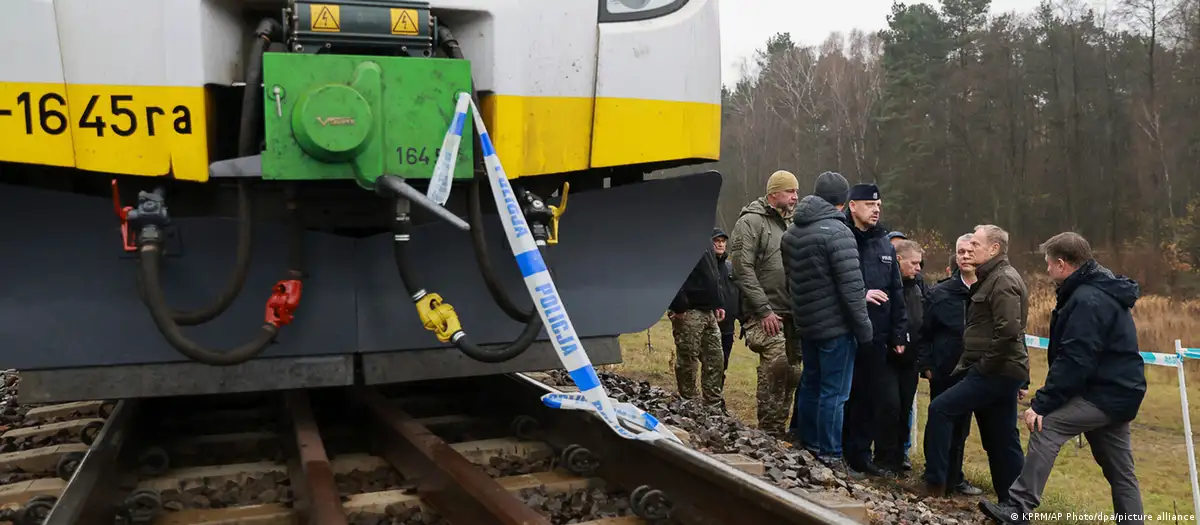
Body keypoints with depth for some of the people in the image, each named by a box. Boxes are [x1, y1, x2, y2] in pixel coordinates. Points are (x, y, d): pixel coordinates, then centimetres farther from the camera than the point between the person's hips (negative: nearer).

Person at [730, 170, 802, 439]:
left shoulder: (789, 223, 19)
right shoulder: (751, 221, -6)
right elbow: (743, 269, -14)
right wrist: (763, 310, -17)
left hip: (791, 313, 8)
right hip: (766, 313, -8)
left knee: (792, 371, 8)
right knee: (776, 364, -18)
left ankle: (778, 428, 20)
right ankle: (769, 431, -7)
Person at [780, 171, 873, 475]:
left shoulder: (792, 232, 9)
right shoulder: (837, 232, -17)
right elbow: (851, 286, -19)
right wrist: (863, 328, -11)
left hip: (806, 324, 8)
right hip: (836, 326, -8)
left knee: (810, 384, 18)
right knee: (834, 392, -1)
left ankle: (807, 444, 29)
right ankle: (829, 456, 4)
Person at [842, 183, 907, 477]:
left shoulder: (885, 245, 13)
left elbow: (896, 293, 15)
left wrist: (899, 334, 12)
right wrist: (860, 296, -20)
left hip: (876, 335, 6)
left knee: (871, 397, 9)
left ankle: (860, 454, 20)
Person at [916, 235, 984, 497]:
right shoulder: (940, 292, -2)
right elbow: (925, 332, 0)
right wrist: (925, 365, -5)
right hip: (944, 372, -2)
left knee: (960, 427, 13)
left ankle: (953, 477, 26)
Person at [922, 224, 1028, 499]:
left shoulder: (1003, 280, -14)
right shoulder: (992, 278, 18)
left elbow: (1008, 331, -24)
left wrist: (985, 365, -17)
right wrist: (971, 363, 15)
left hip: (996, 372, -10)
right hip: (1001, 371, 10)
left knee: (940, 409, -10)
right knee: (1002, 440, 12)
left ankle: (934, 484, -5)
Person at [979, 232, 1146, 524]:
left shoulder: (1087, 300, -19)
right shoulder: (1102, 291, 15)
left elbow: (1074, 363, -25)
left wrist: (1041, 404, -22)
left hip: (1106, 393, -11)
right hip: (1117, 391, 11)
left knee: (1046, 426, -16)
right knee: (1120, 471, 14)